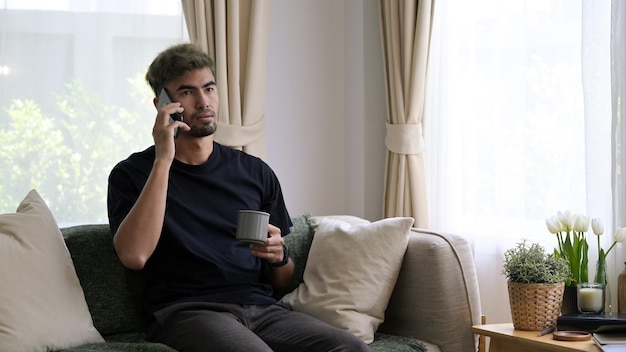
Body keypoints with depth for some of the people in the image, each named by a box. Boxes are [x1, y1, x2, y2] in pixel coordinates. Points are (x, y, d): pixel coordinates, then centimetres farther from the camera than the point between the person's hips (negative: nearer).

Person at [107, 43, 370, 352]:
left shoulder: (255, 172, 17)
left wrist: (278, 255, -3)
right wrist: (163, 161, -12)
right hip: (187, 312, -4)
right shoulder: (132, 174, 7)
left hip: (261, 308, 4)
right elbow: (134, 255, -15)